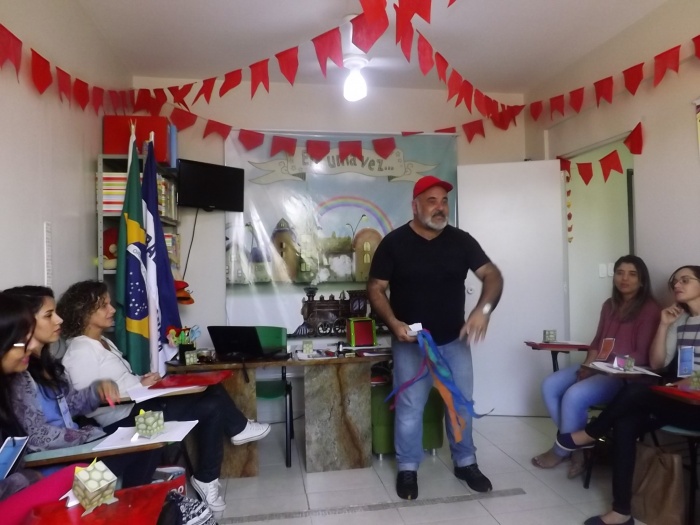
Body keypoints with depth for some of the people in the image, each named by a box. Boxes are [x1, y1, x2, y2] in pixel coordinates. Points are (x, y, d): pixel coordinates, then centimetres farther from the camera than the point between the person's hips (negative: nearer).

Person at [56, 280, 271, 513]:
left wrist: (141, 380, -2)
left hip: (135, 406, 9)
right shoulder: (80, 353, -15)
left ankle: (237, 428, 14)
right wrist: (139, 386, -20)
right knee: (210, 407, -16)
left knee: (212, 391, -3)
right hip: (123, 420, -9)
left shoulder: (103, 342, 15)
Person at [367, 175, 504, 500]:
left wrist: (484, 309, -22)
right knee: (410, 407, 5)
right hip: (410, 342, -3)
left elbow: (493, 275, -3)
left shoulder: (461, 240, -2)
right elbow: (375, 289, -7)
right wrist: (393, 323, -23)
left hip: (455, 340, 3)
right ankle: (407, 468, 25)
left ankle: (465, 463, 34)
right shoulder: (394, 242, -9)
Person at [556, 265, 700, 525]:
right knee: (625, 423, -20)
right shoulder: (679, 321, 14)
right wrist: (663, 325, 0)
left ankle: (590, 434, -2)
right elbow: (656, 364, 8)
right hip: (679, 400, 5)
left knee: (636, 392, -28)